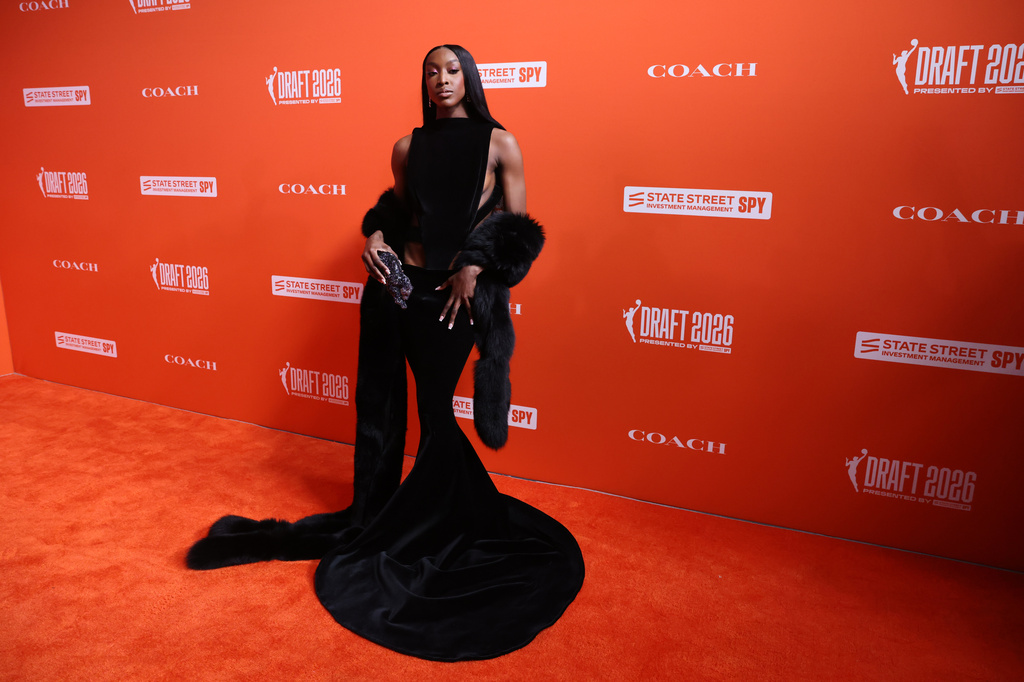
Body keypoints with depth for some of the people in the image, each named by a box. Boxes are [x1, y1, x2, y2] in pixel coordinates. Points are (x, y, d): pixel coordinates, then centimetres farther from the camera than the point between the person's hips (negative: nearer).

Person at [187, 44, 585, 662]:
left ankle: (438, 526, 30)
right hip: (396, 283, 4)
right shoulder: (407, 146, 11)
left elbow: (519, 228, -1)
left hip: (452, 295, -3)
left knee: (435, 410, 6)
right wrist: (376, 239, 0)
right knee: (378, 401, 8)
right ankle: (371, 517, 29)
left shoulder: (499, 143, 0)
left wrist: (475, 267, -13)